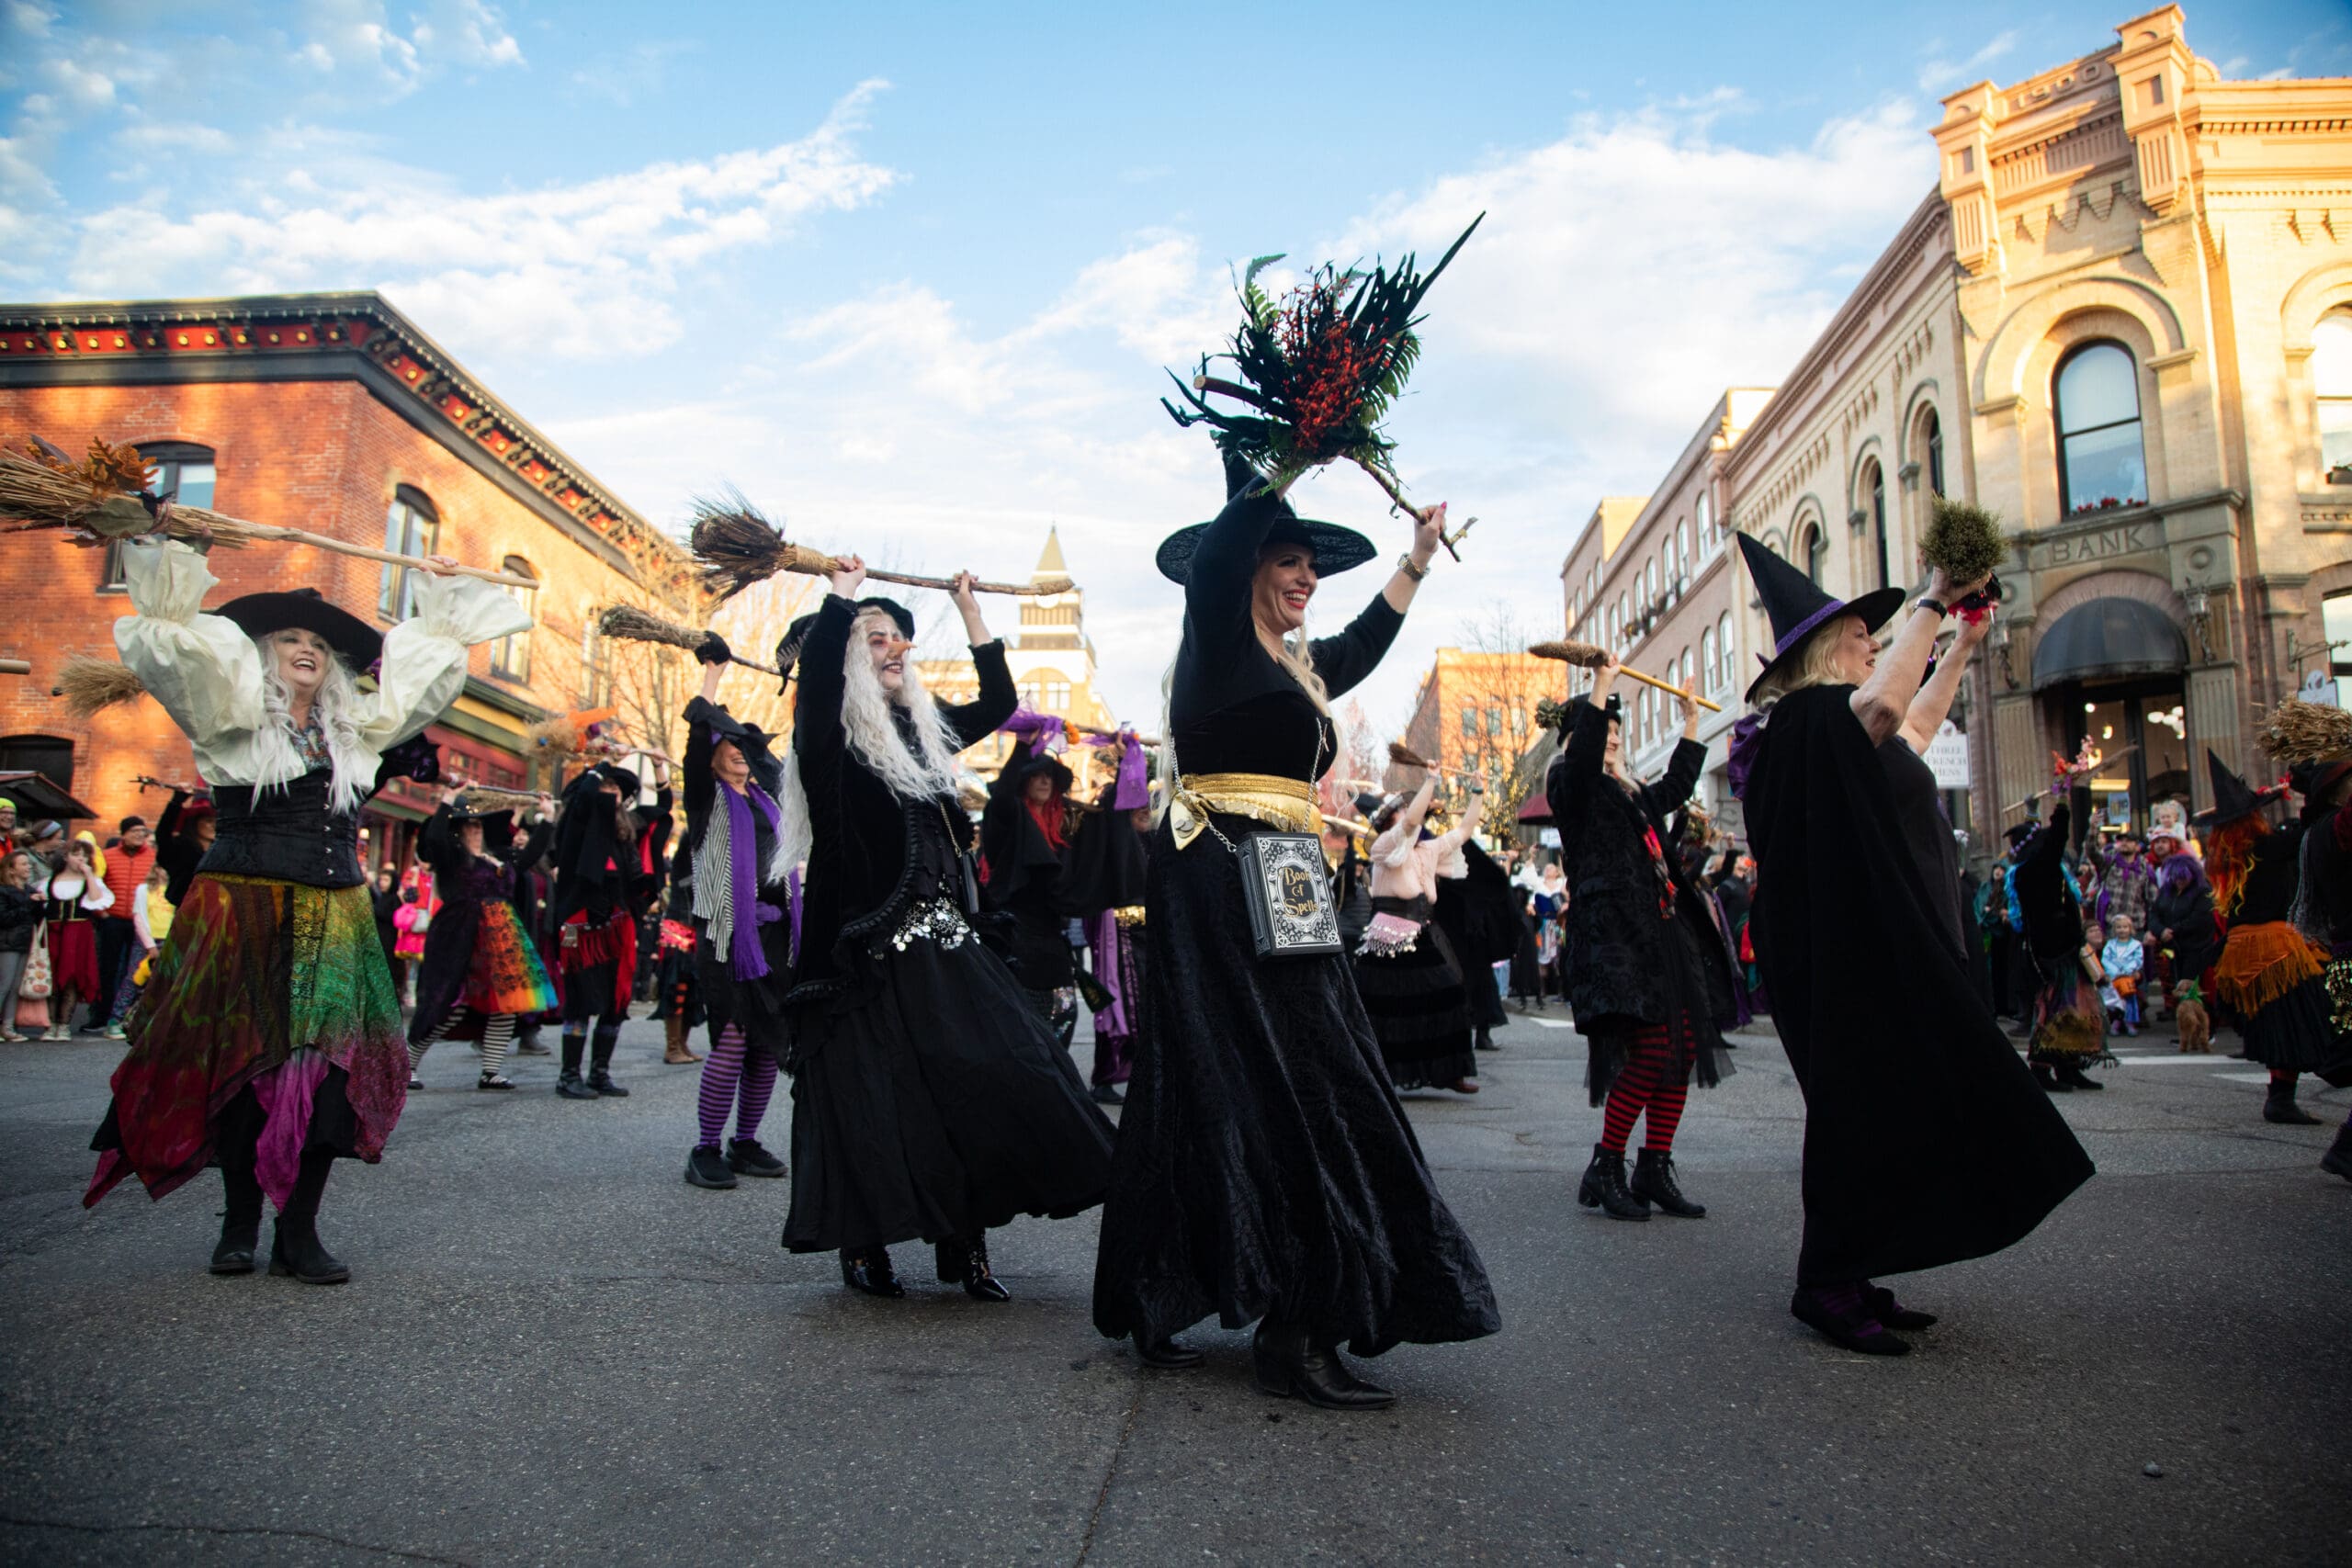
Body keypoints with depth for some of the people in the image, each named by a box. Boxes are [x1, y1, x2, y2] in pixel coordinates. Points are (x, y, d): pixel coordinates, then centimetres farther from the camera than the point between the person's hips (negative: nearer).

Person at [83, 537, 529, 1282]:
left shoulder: (353, 731, 17)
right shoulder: (232, 718, 6)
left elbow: (420, 669, 27)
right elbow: (177, 643, -7)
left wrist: (439, 599, 31)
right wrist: (171, 556, -12)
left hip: (334, 921, 3)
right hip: (244, 915, -3)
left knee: (328, 1071, -4)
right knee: (242, 1068, 2)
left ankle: (299, 1232, 3)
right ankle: (240, 1224, 16)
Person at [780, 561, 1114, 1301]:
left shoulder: (923, 729, 16)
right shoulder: (831, 735, -3)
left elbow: (998, 701, 26)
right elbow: (817, 664, -23)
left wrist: (970, 611, 25)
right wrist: (841, 594, -10)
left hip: (942, 945, 6)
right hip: (867, 953, -6)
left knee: (977, 1087, -1)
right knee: (874, 1101, 0)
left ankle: (965, 1245, 8)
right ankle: (862, 1247, 17)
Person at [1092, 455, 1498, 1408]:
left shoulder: (1298, 665, 22)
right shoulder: (1217, 634, -1)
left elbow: (1365, 643, 40)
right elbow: (1227, 533, -16)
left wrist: (1418, 556, 48)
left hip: (1278, 893, 9)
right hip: (1219, 882, -9)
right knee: (1281, 1088, -12)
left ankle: (1155, 1310, 19)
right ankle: (1292, 1335, -9)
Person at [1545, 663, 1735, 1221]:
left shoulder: (1632, 795, 26)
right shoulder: (1571, 784, 1)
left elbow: (1676, 787, 44)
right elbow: (1582, 757, -21)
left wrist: (1691, 721, 48)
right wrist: (1601, 687, -21)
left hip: (1662, 932, 9)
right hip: (1613, 933, -9)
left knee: (1684, 1046, 1)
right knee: (1651, 1049, -18)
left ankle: (1654, 1170, 9)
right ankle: (1604, 1169, -6)